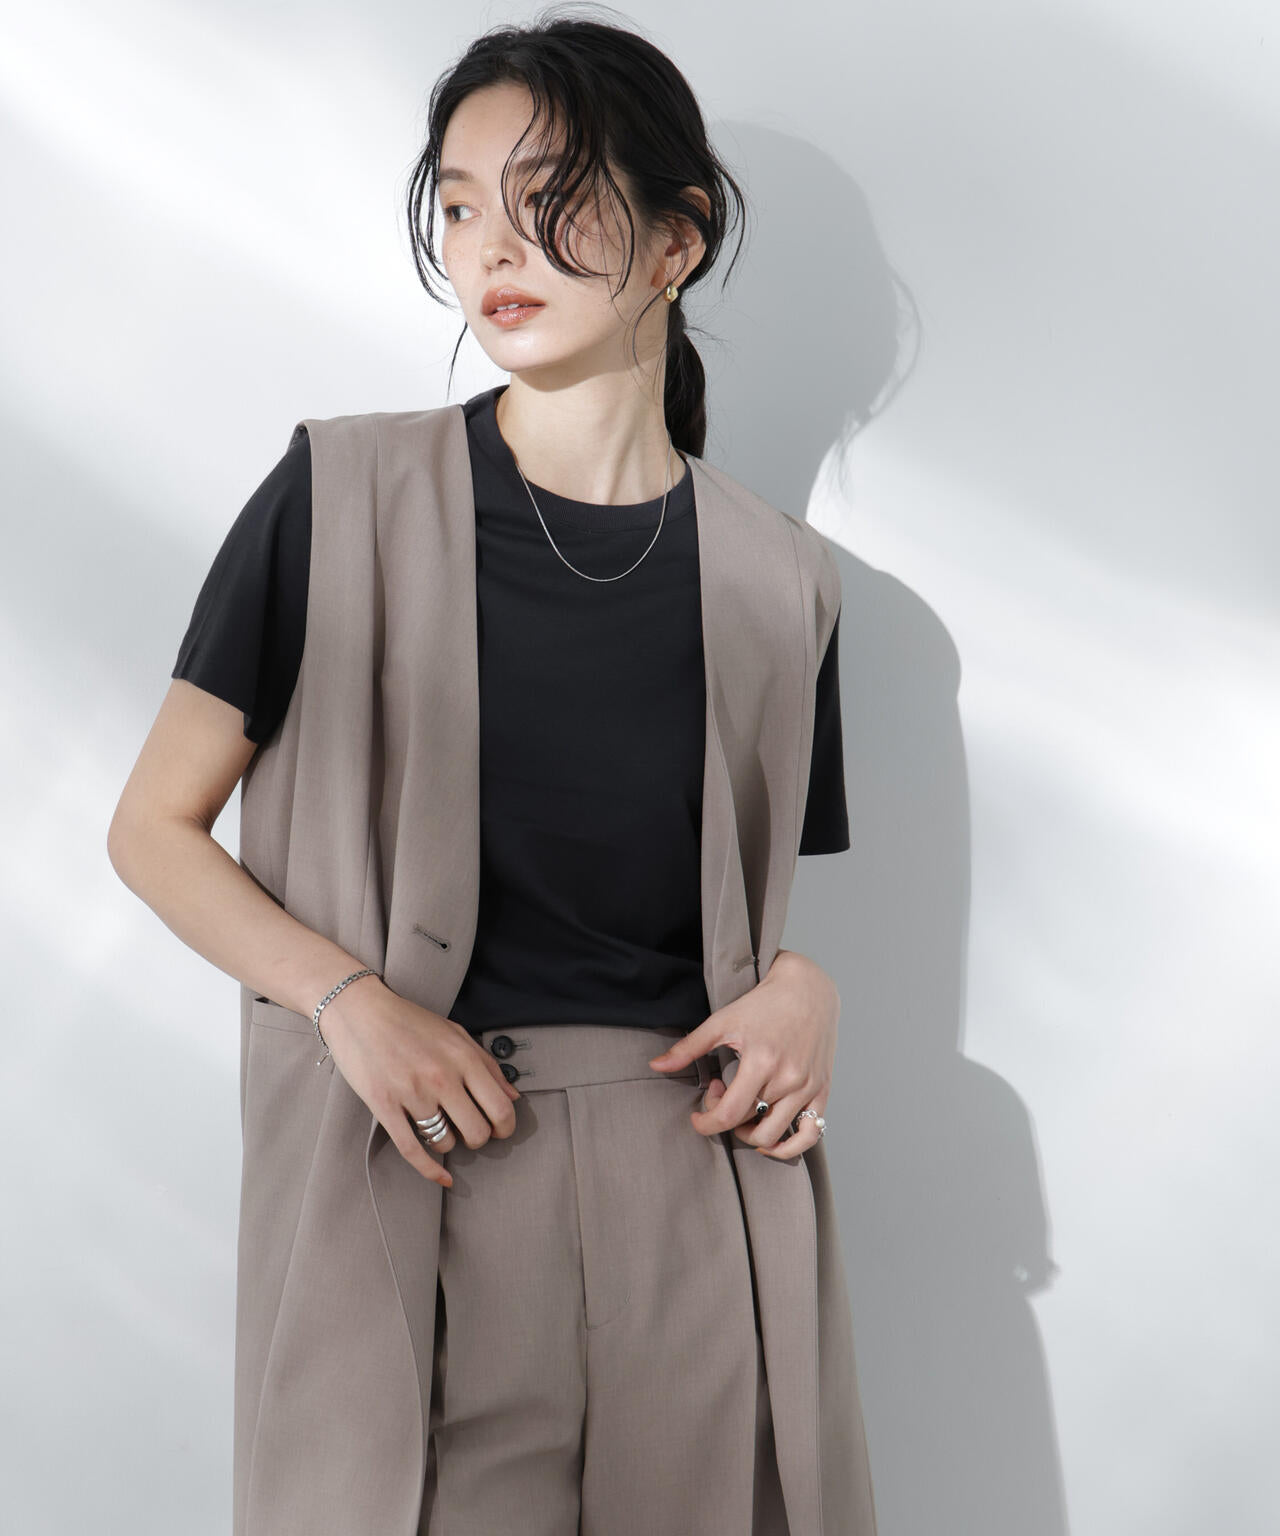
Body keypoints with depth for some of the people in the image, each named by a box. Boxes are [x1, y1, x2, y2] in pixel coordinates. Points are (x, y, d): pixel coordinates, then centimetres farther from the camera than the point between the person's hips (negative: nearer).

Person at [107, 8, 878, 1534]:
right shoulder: (342, 495, -1)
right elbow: (155, 827, 1)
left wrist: (803, 986, -5)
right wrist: (349, 999, -15)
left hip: (682, 1163, 3)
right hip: (412, 1163, -2)